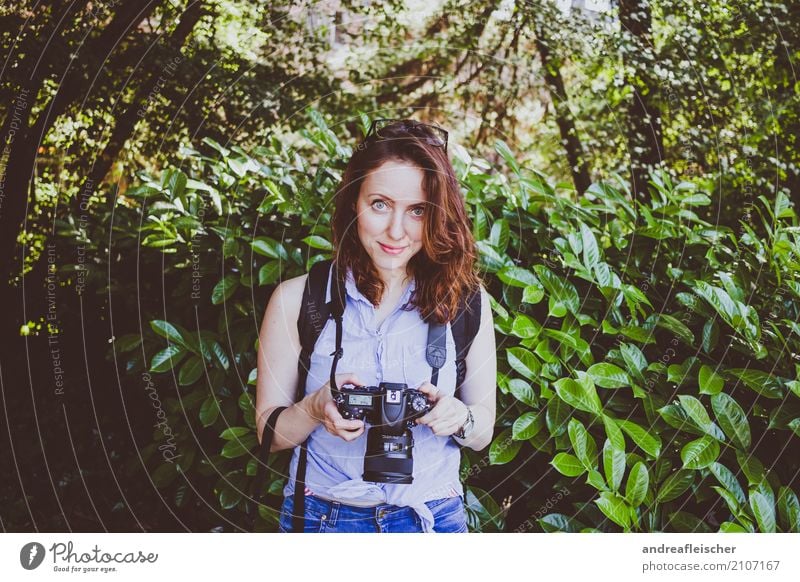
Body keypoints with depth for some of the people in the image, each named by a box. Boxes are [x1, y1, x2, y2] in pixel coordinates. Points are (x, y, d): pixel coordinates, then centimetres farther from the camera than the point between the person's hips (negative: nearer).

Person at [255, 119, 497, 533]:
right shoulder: (297, 299, -9)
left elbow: (482, 435, 2)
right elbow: (269, 434, -5)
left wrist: (461, 419, -20)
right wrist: (315, 408, -25)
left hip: (431, 517, 1)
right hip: (322, 518, 0)